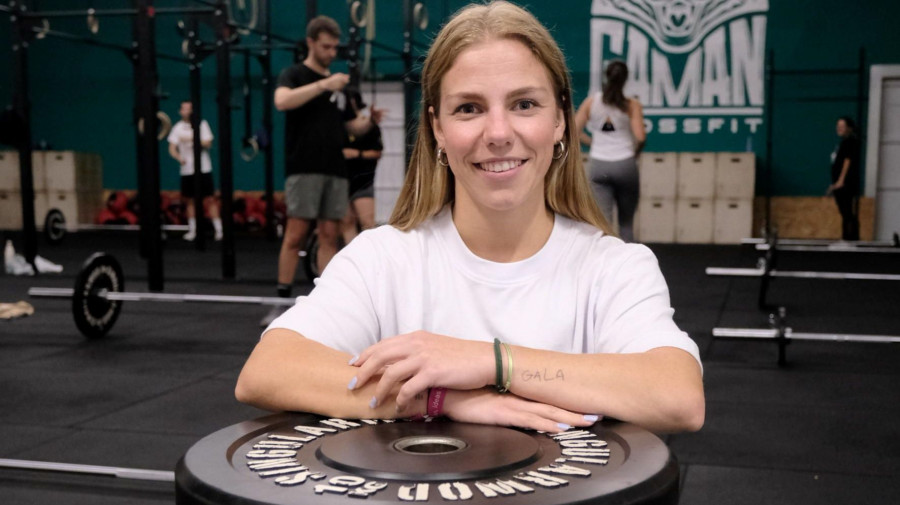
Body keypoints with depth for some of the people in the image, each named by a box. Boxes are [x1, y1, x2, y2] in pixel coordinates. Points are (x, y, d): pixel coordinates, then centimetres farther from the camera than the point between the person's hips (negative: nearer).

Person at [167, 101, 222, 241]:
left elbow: (208, 144, -6)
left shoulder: (202, 124, 2)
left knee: (210, 199, -5)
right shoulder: (178, 127, 6)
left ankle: (218, 229, -1)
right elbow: (172, 148, 2)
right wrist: (178, 157, -19)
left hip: (203, 168, -3)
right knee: (189, 200, 8)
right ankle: (192, 230, 20)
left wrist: (192, 140, -20)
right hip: (186, 169, 3)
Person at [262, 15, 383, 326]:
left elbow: (352, 127, 22)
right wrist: (323, 84, -25)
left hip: (335, 171, 6)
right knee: (295, 235, -7)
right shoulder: (295, 74, 1)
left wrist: (370, 120, 0)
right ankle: (282, 302, 1)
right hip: (304, 169, -6)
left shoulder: (338, 84, 20)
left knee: (329, 236, 4)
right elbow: (282, 101, -21)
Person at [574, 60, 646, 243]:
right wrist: (635, 153, 6)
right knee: (626, 222, 16)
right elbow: (640, 137, -13)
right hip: (625, 164, -1)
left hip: (598, 165, 1)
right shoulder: (632, 105, -4)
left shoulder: (591, 102, 3)